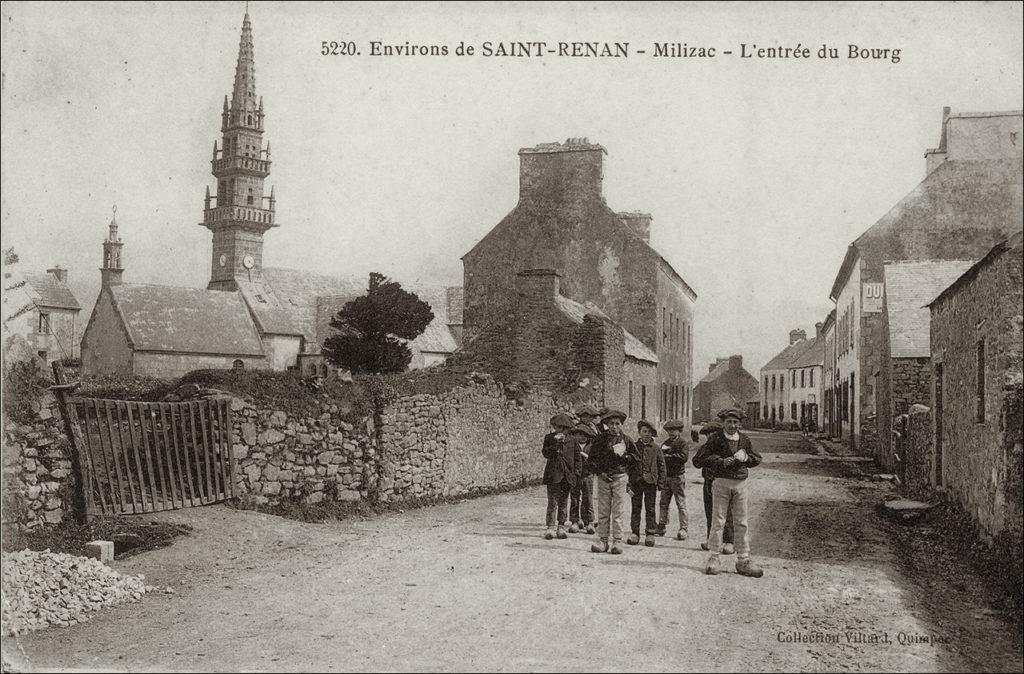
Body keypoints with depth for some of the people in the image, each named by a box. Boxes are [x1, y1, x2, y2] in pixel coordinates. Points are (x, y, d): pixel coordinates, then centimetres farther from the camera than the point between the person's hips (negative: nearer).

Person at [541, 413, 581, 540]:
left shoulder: (572, 439, 6)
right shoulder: (549, 438, 2)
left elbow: (577, 457, 11)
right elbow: (546, 453, -10)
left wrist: (576, 471, 3)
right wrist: (556, 443, -20)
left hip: (567, 475, 2)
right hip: (553, 474, -2)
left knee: (564, 502, 8)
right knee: (552, 502, -6)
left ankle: (561, 527, 15)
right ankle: (550, 528, -2)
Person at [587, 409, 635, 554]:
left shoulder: (625, 440, 3)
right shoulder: (600, 439, 1)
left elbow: (635, 455, 13)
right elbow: (592, 459, 4)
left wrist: (625, 457, -6)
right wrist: (600, 472, -8)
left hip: (619, 477, -1)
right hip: (603, 477, 1)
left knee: (617, 511, -1)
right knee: (603, 511, 4)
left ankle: (617, 541, 3)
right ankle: (602, 540, 10)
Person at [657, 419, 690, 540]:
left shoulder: (683, 442, -5)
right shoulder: (666, 442, 14)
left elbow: (684, 456, -20)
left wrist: (669, 456, -14)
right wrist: (663, 450, -13)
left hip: (678, 476, -6)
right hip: (666, 476, 6)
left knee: (681, 504, -3)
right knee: (663, 503, 8)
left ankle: (684, 529, 1)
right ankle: (662, 526, 17)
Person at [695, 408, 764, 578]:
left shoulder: (744, 439, 9)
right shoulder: (716, 439, -1)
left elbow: (757, 459, 14)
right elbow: (703, 457, -5)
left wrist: (745, 457, -6)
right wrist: (721, 462, -17)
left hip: (741, 484, 3)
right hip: (721, 482, -3)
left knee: (741, 523, 5)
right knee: (718, 521, -2)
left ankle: (743, 561, 11)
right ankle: (714, 559, 4)